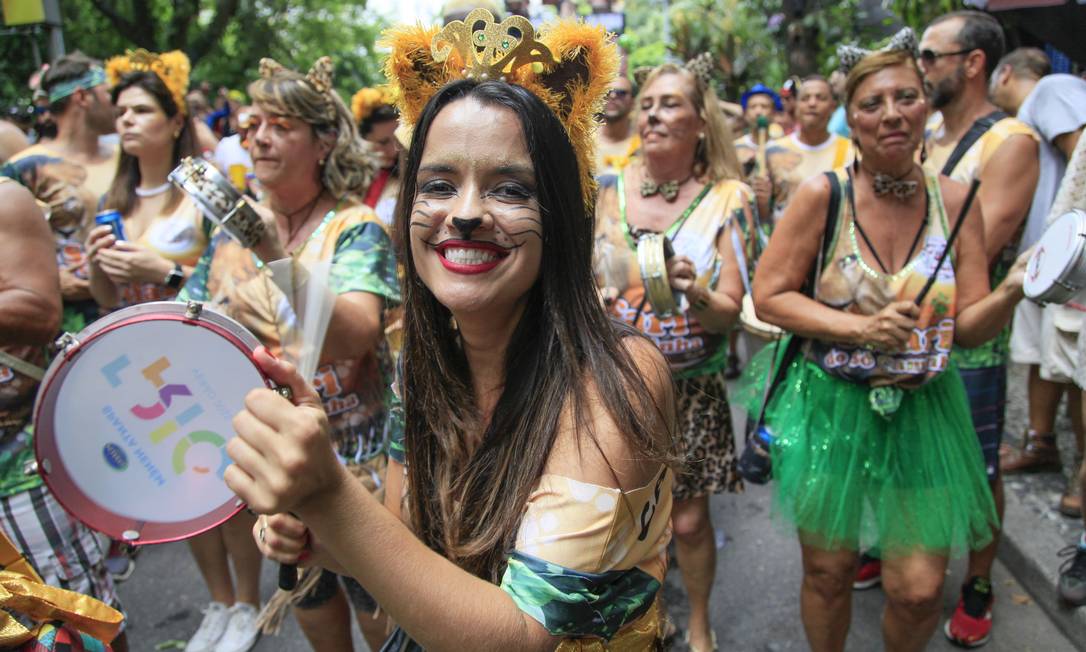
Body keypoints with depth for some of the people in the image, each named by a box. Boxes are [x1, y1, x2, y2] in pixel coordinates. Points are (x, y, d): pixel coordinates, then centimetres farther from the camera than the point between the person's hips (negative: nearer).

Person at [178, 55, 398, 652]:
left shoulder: (355, 228, -15)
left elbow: (355, 337, -32)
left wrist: (282, 258, -42)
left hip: (348, 449, -5)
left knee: (375, 599, 10)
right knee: (307, 591, 22)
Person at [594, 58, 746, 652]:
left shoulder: (726, 199, -7)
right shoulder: (610, 192, -1)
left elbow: (730, 312, -10)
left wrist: (695, 293, -28)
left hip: (690, 387, -2)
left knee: (689, 520, 8)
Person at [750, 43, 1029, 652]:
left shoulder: (955, 201, -1)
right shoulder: (823, 194, -9)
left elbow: (968, 326, 1)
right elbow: (768, 297, -8)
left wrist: (1013, 291, -20)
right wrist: (859, 328, -17)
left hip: (924, 413, 2)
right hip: (830, 408, -2)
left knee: (920, 590, 4)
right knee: (828, 571, 11)